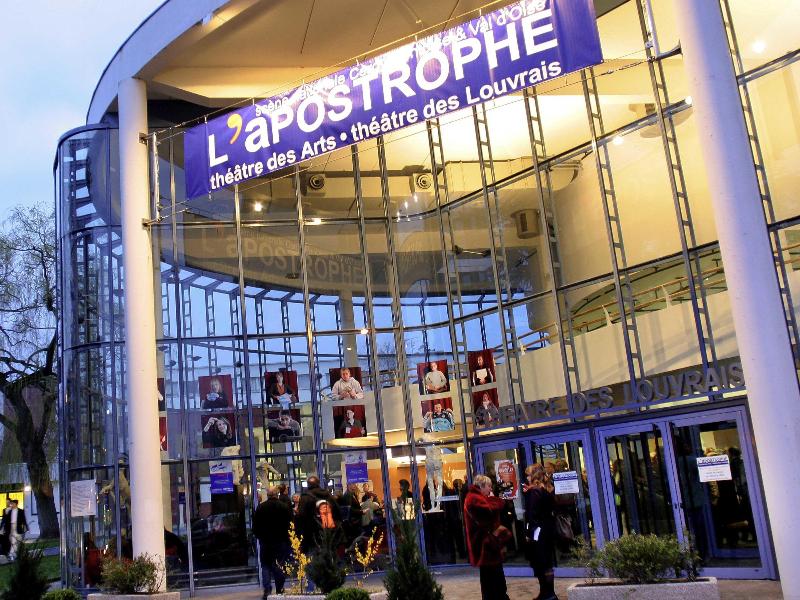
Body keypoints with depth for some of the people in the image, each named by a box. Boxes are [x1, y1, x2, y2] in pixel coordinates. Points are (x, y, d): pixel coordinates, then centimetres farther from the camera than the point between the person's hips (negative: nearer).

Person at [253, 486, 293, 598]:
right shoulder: (285, 507, -3)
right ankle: (279, 590, 9)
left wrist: (259, 536, 14)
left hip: (265, 541, 0)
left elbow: (255, 526, 2)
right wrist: (288, 538, 9)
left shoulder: (260, 507, -1)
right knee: (280, 565, 7)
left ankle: (267, 589, -7)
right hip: (281, 541, 0)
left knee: (266, 565, 7)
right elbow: (290, 524, -1)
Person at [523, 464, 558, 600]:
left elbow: (532, 514, -19)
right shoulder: (547, 489, 10)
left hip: (538, 531, -9)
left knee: (539, 563, -2)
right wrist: (527, 494, 10)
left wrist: (528, 533, -14)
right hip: (548, 529, 9)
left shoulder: (534, 491, -15)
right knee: (546, 562, 13)